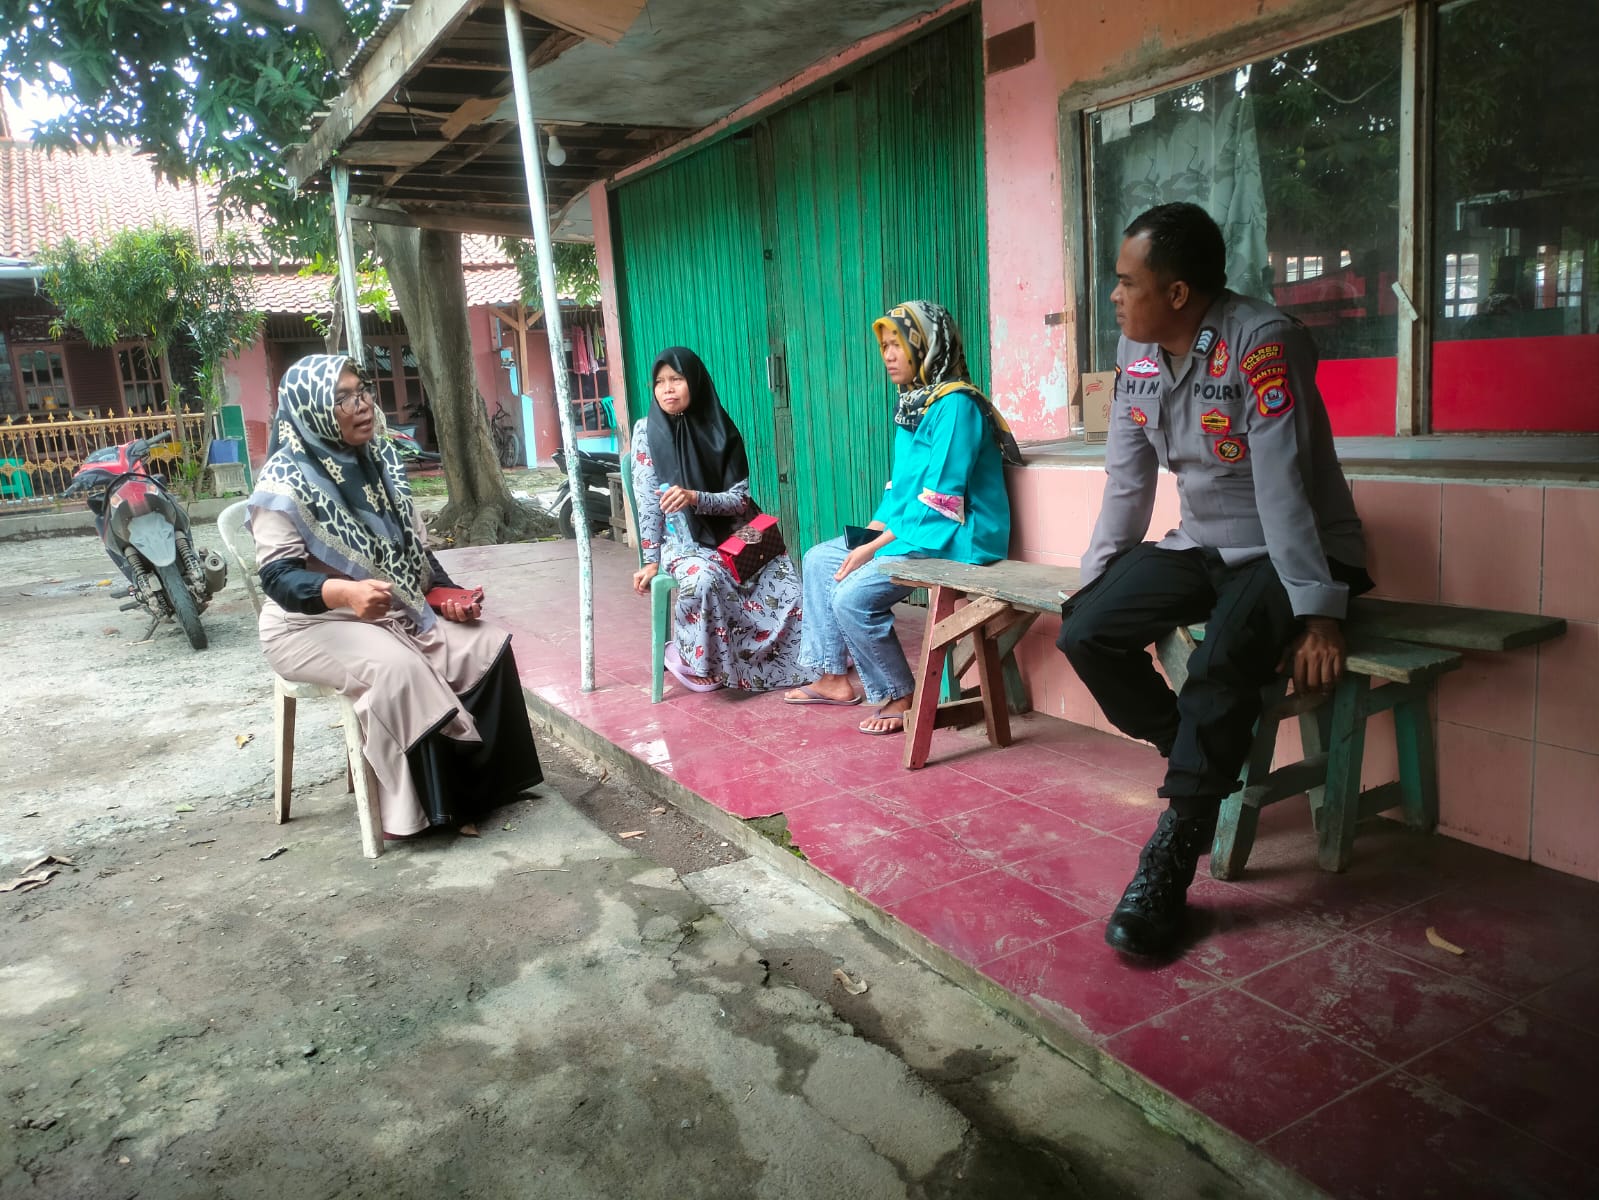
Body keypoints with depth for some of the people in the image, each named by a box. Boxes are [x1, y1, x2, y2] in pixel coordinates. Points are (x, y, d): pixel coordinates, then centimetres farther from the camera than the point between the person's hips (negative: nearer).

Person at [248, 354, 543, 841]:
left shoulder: (379, 462, 7)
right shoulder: (285, 482, -13)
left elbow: (414, 547, 14)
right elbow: (278, 576, -21)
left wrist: (448, 596, -2)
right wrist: (346, 592, -39)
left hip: (394, 612, 7)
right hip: (312, 623, -7)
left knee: (486, 646, -13)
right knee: (398, 669, -34)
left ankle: (478, 786, -7)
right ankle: (423, 805, -19)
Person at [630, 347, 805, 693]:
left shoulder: (720, 431, -2)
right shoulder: (647, 431, -4)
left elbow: (741, 499, -7)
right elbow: (647, 501, -4)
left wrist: (695, 498, -25)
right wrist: (651, 560, -8)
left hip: (733, 536, 2)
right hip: (683, 540, -2)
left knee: (782, 577, -20)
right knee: (706, 578, -36)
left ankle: (785, 662, 2)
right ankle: (694, 657, -11)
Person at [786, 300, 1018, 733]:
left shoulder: (954, 405, -17)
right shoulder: (913, 404, 13)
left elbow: (940, 499, -22)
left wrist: (876, 546, -20)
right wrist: (874, 528, 2)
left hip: (954, 538, -10)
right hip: (909, 529, 10)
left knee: (851, 595, -24)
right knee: (818, 560, 12)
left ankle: (899, 699, -4)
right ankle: (834, 677, 16)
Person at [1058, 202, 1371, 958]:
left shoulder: (1261, 342, -21)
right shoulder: (1137, 349, 1)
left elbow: (1283, 486, -27)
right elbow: (1127, 478, 6)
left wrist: (1316, 613, -29)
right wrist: (1093, 580, 3)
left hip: (1289, 552, -7)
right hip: (1202, 546, 7)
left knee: (1222, 664, -33)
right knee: (1085, 631, -13)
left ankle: (1166, 871, -20)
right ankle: (1207, 764, 6)